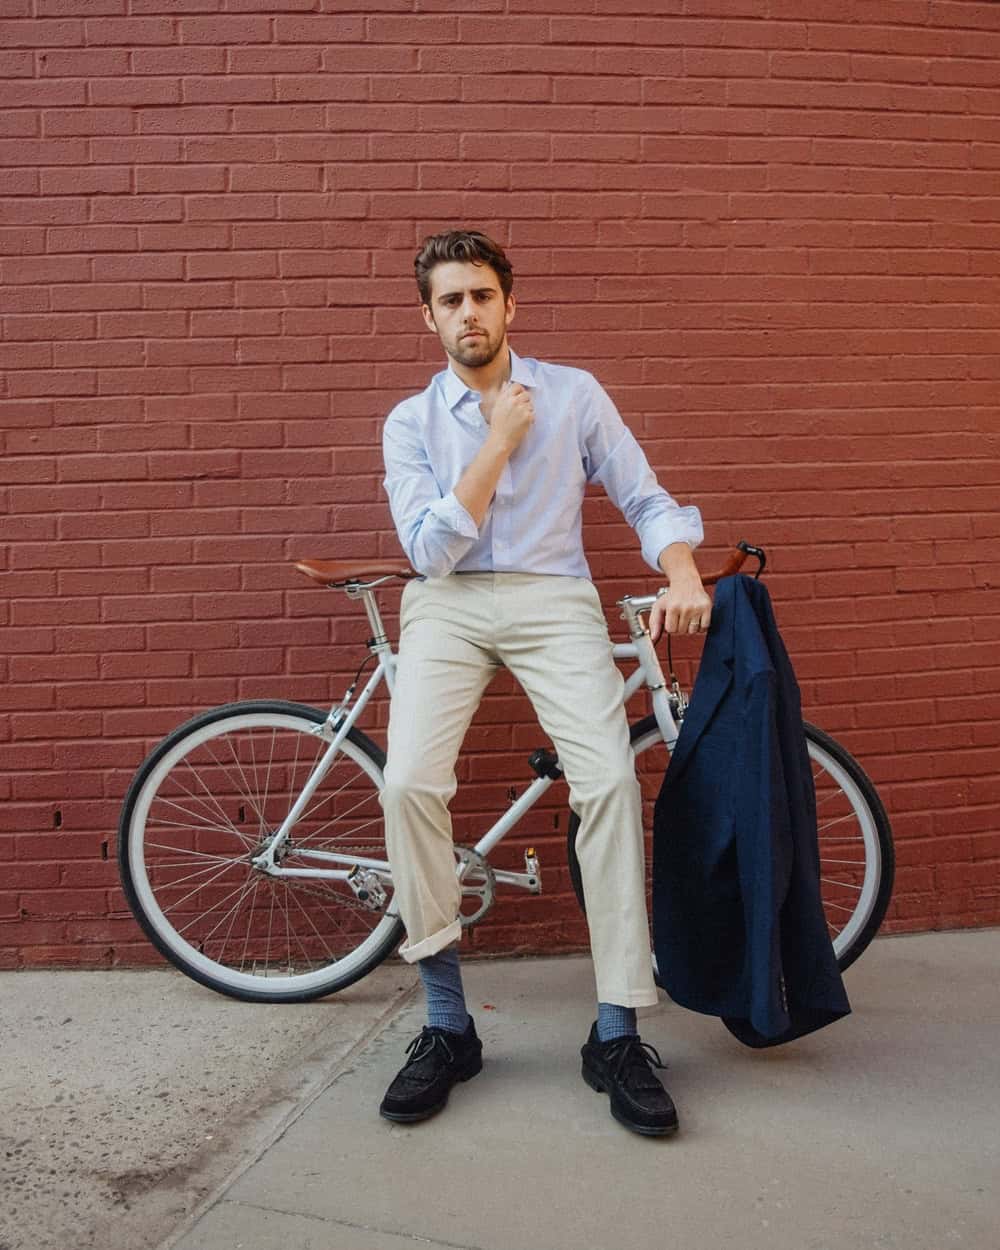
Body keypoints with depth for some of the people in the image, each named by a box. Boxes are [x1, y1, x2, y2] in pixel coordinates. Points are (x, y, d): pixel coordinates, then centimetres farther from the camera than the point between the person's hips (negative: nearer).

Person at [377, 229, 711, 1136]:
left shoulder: (574, 394, 10)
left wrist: (683, 575, -13)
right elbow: (431, 549, -4)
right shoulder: (410, 422, 9)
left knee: (610, 781, -22)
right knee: (409, 784, -22)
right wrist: (500, 441, -6)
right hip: (449, 605, 1)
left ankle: (617, 1035, -9)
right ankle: (447, 1028, -6)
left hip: (552, 599, 0)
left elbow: (646, 499, 7)